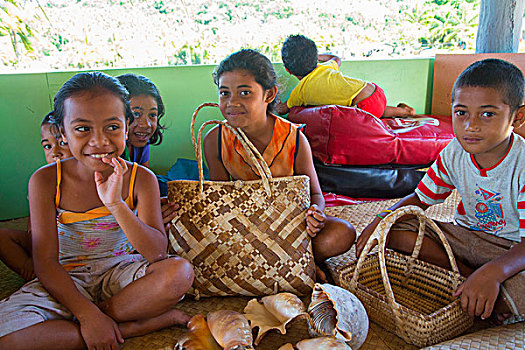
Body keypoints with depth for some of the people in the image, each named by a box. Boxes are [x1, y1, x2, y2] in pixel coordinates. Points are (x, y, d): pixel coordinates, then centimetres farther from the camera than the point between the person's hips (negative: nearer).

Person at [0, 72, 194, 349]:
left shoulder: (141, 179, -9)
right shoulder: (46, 180, -9)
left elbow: (157, 254, -17)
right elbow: (45, 261, -11)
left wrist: (116, 204, -30)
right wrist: (87, 313, -23)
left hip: (121, 273, 0)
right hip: (66, 282, 0)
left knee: (180, 272, -29)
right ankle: (136, 326, -19)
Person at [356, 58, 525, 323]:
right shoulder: (454, 154, -8)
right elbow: (420, 198, 2)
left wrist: (493, 271, -49)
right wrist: (380, 220, -15)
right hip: (466, 235, 6)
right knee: (393, 231, -14)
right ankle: (468, 277, -14)